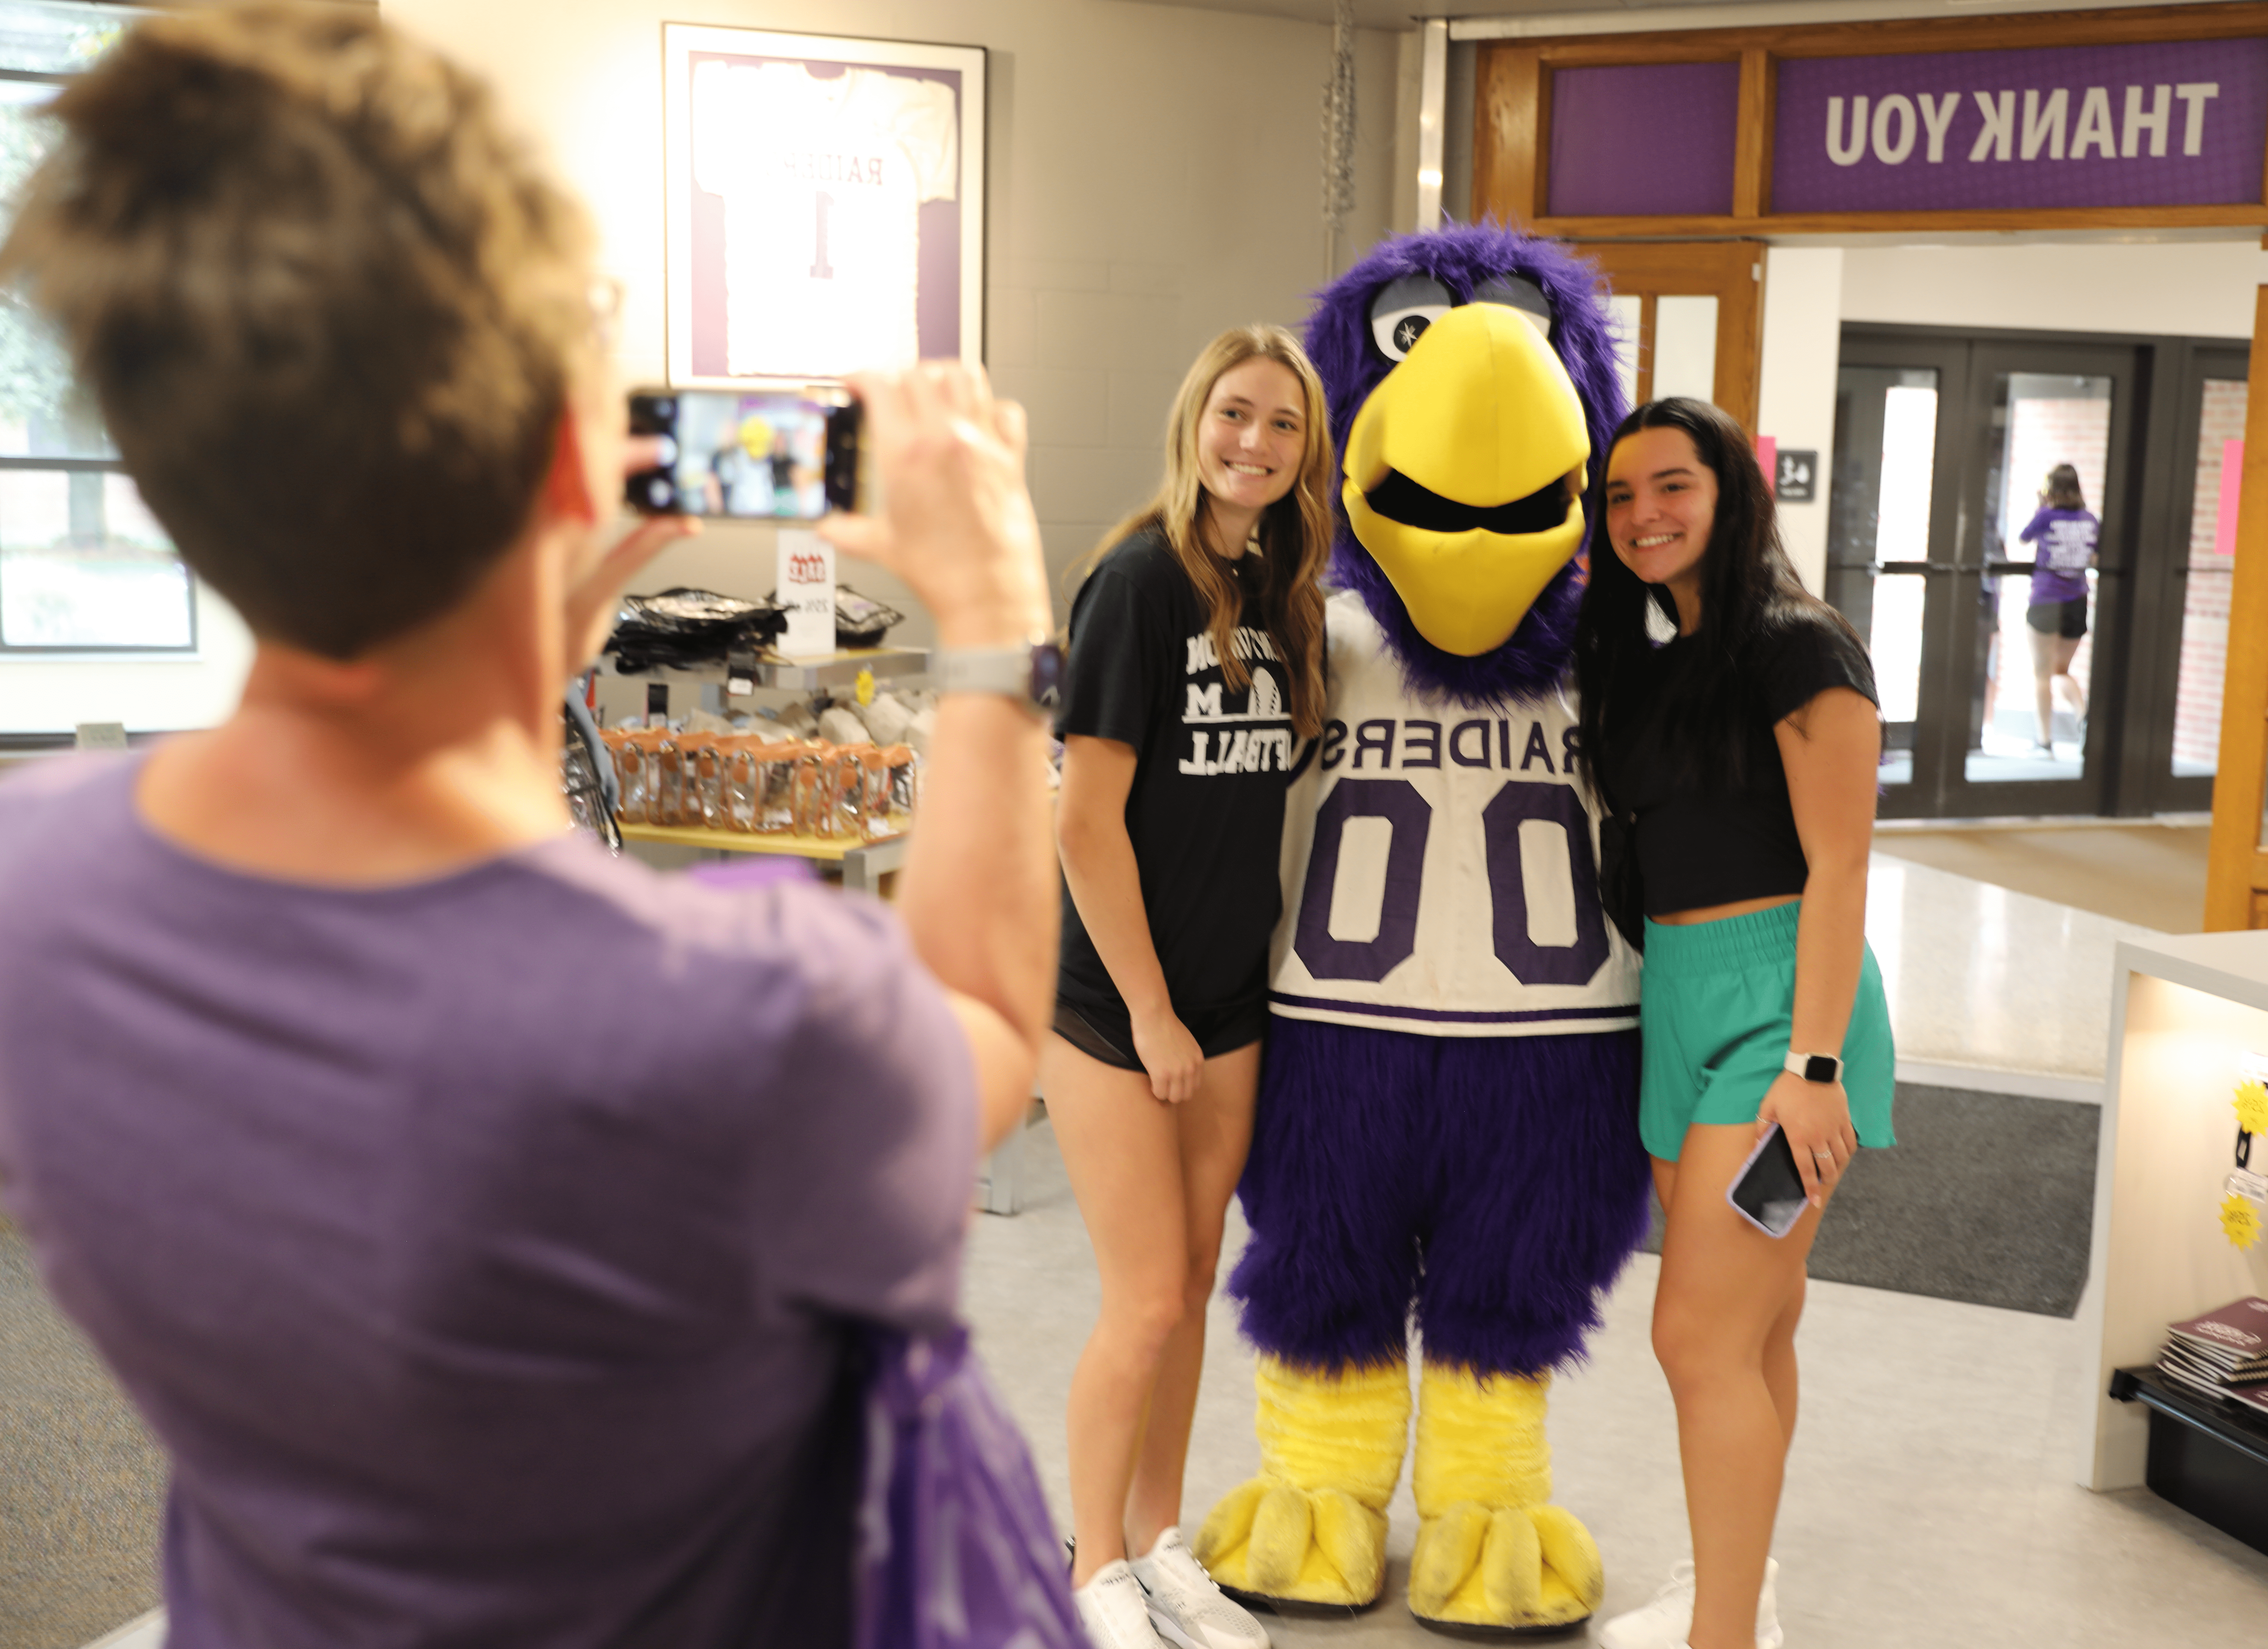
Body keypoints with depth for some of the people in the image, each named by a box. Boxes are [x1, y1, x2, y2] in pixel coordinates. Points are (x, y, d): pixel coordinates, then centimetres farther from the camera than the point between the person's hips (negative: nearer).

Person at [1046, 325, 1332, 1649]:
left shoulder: (1280, 587, 6)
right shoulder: (1141, 579, -15)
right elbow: (1087, 821, -17)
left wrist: (1233, 987, 8)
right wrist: (1150, 1011, -14)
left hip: (1229, 1003, 7)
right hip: (1115, 999, -6)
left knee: (1190, 1289, 15)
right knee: (1148, 1305, 0)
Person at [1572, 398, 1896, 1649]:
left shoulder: (1798, 649, -11)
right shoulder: (1656, 662, 14)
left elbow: (1838, 867, -15)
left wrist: (1813, 1064, -20)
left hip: (1778, 995, -8)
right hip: (1680, 997, 8)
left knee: (1702, 1335, -9)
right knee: (1755, 1323, 16)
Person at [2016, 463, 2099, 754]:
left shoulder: (2046, 517, -8)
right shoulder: (2091, 521, 4)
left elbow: (2023, 538, 10)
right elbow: (2095, 561, 11)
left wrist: (2039, 506, 16)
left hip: (2046, 602, -4)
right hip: (2078, 602, 4)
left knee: (2042, 674, 4)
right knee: (2062, 670, 19)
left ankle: (2046, 741, 3)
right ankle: (2084, 713, -8)